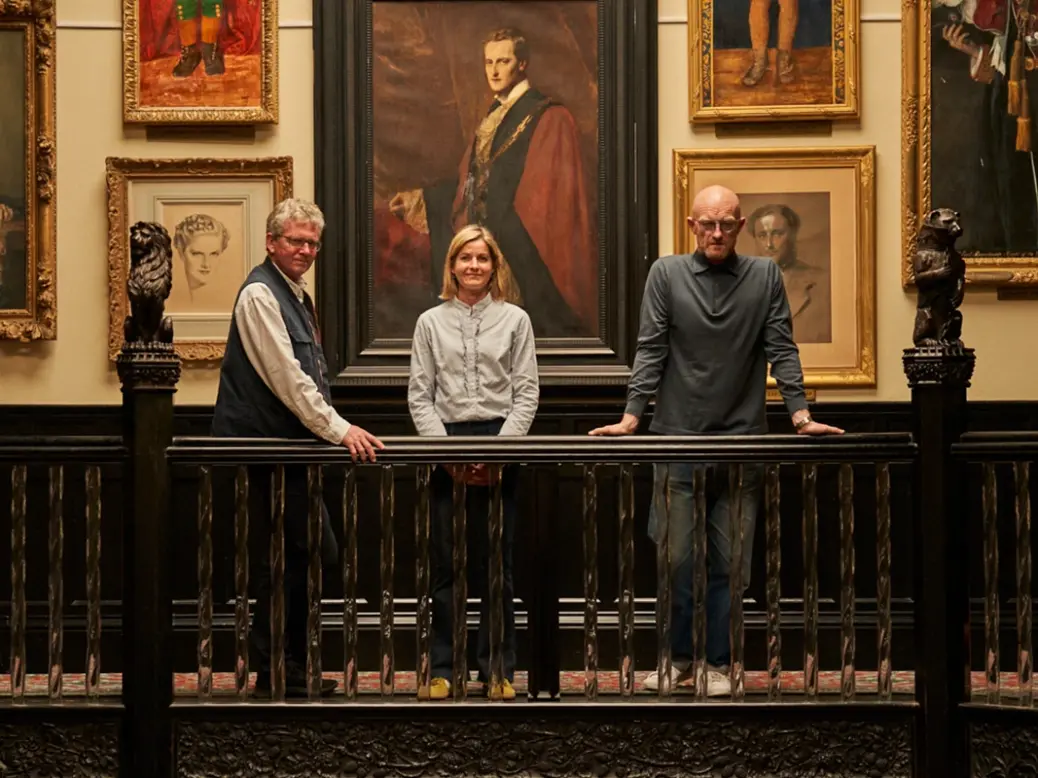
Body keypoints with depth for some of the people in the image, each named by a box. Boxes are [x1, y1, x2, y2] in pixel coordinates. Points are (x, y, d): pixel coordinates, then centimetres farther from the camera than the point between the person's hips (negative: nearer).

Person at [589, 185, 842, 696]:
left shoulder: (765, 276, 5)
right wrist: (631, 416, -11)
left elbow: (781, 350, 2)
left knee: (729, 561, 5)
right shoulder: (667, 274, 2)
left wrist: (801, 415, -9)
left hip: (741, 442, 1)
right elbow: (650, 350, -2)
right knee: (677, 558, 4)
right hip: (678, 438, 0)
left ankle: (718, 664, 15)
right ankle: (678, 657, 19)